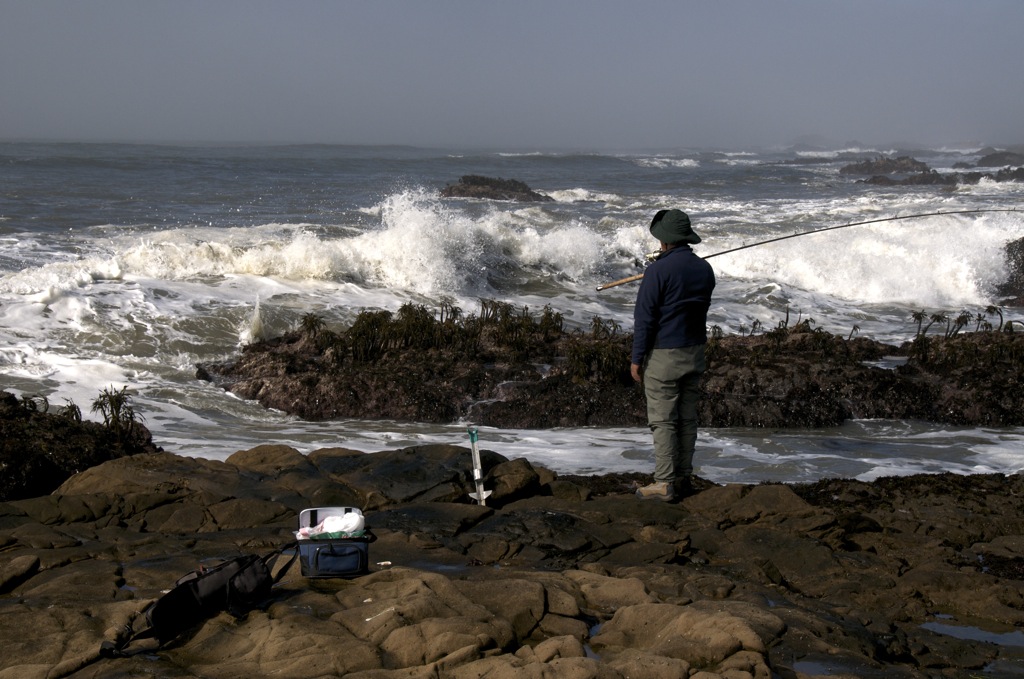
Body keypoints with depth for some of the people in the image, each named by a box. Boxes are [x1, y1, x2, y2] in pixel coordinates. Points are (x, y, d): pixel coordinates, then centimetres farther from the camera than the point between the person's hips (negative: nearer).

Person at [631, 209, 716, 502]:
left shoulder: (658, 271, -16)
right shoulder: (705, 269, 3)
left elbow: (644, 317, -15)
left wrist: (637, 358, -7)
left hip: (663, 356, -7)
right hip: (695, 353, 7)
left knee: (662, 420, -3)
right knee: (687, 418, 12)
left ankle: (664, 484, -3)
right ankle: (683, 478, 18)